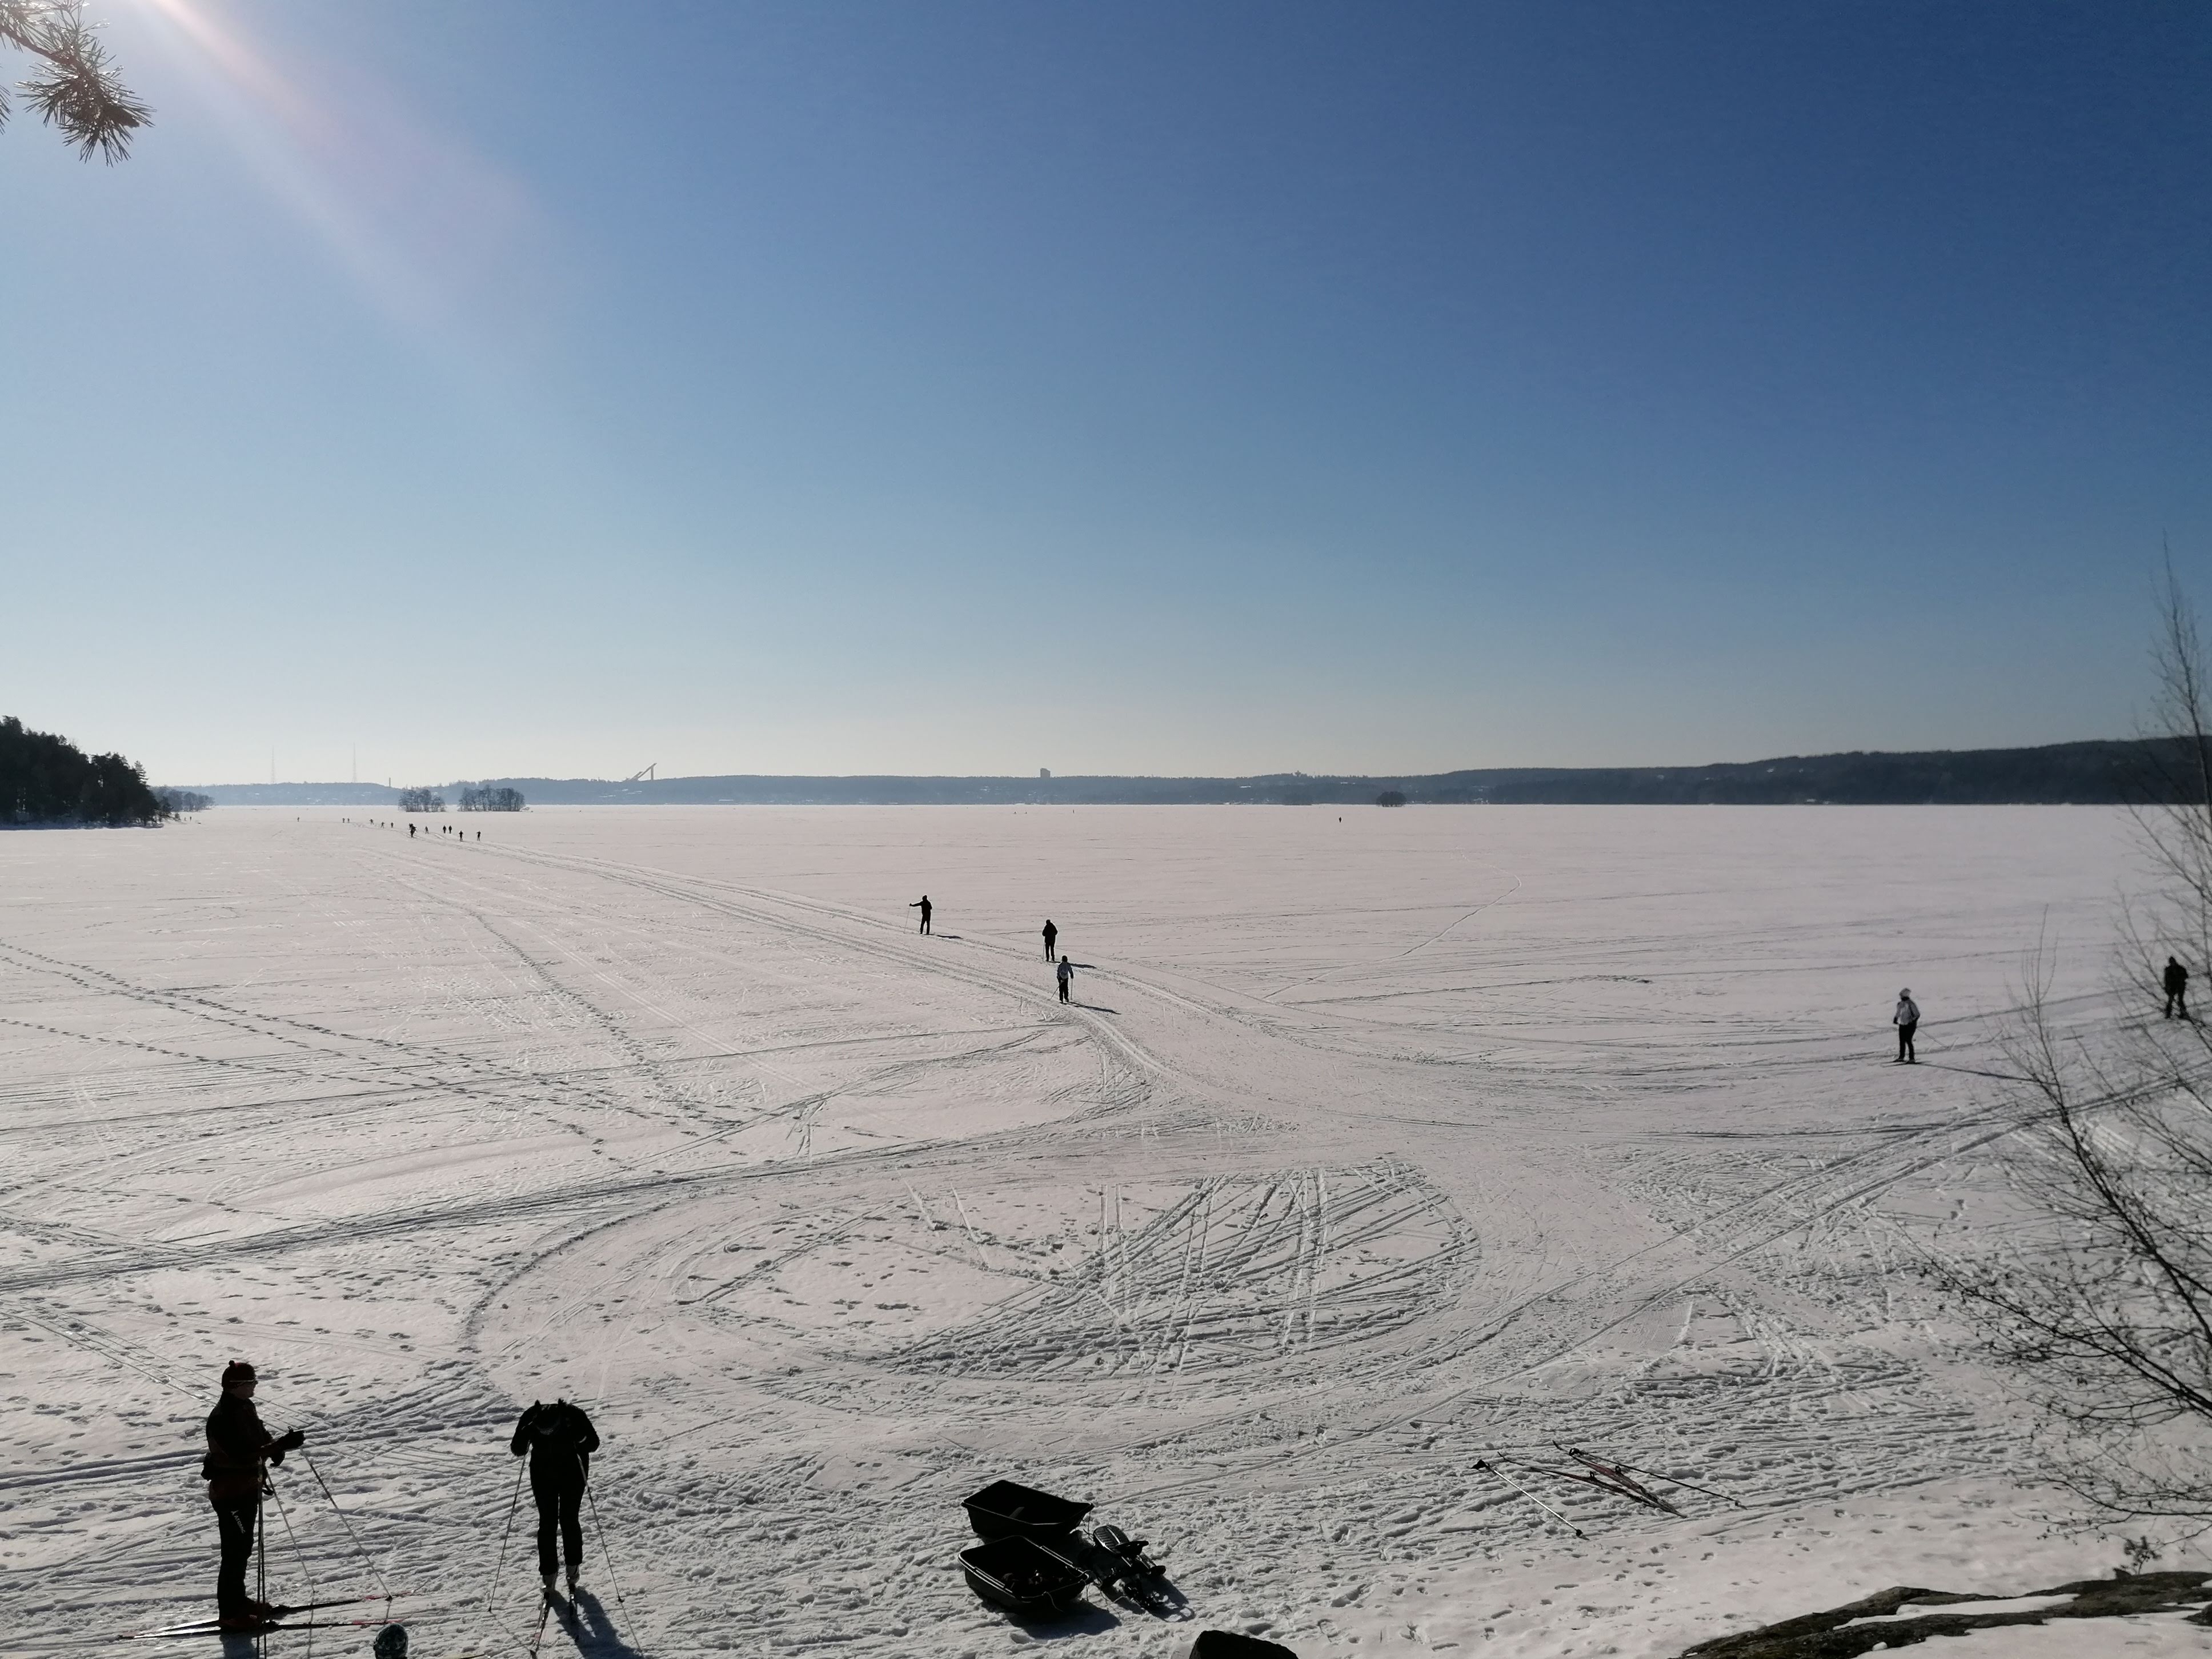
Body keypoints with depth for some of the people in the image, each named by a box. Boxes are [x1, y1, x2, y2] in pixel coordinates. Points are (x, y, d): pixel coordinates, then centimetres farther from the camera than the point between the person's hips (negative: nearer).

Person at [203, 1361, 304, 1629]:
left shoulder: (245, 1407, 3)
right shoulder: (222, 1418, -26)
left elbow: (258, 1435, 15)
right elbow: (242, 1456, -32)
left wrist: (275, 1444, -7)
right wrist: (279, 1445, -37)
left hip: (248, 1488, 9)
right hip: (230, 1493, -9)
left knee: (244, 1547, 20)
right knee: (235, 1552, -1)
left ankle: (238, 1600, 34)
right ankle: (229, 1613, 11)